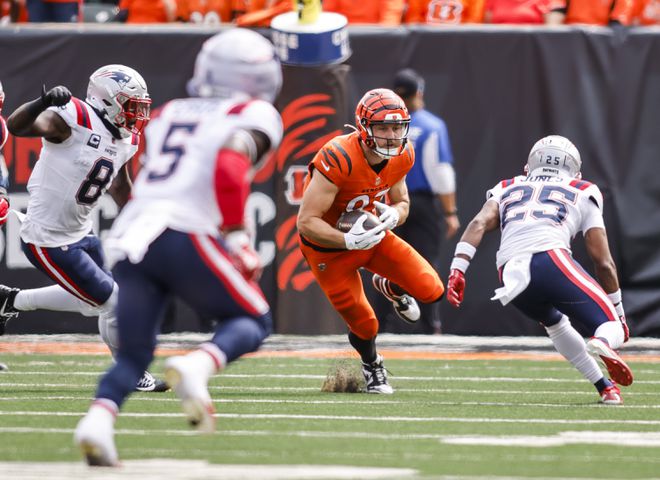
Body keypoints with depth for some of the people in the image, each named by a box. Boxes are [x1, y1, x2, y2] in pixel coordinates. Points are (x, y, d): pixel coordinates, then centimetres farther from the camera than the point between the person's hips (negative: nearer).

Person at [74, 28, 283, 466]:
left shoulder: (171, 114, 26)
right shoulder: (255, 117, 7)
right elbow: (229, 169, -12)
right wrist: (237, 238, -6)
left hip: (130, 237, 5)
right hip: (184, 236, -5)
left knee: (134, 353, 13)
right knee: (252, 322, 14)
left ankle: (99, 419, -16)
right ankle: (198, 365, -17)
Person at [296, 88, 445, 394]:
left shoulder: (402, 156, -13)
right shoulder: (337, 159, -35)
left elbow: (402, 202, 5)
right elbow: (306, 222, -31)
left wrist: (394, 214, -20)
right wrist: (348, 241, -45)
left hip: (371, 233, 5)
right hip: (329, 247, -5)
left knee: (431, 291, -8)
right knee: (364, 325, 3)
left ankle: (391, 288, 29)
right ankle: (372, 366, 41)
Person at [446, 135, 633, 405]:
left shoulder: (508, 190, 33)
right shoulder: (583, 194, 26)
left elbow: (480, 223, 10)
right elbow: (604, 264, 22)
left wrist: (457, 269, 1)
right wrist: (618, 311, 32)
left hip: (511, 274, 4)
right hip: (552, 259, -4)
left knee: (555, 323, 33)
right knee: (614, 330, 2)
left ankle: (604, 386, 26)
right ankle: (601, 344, -35)